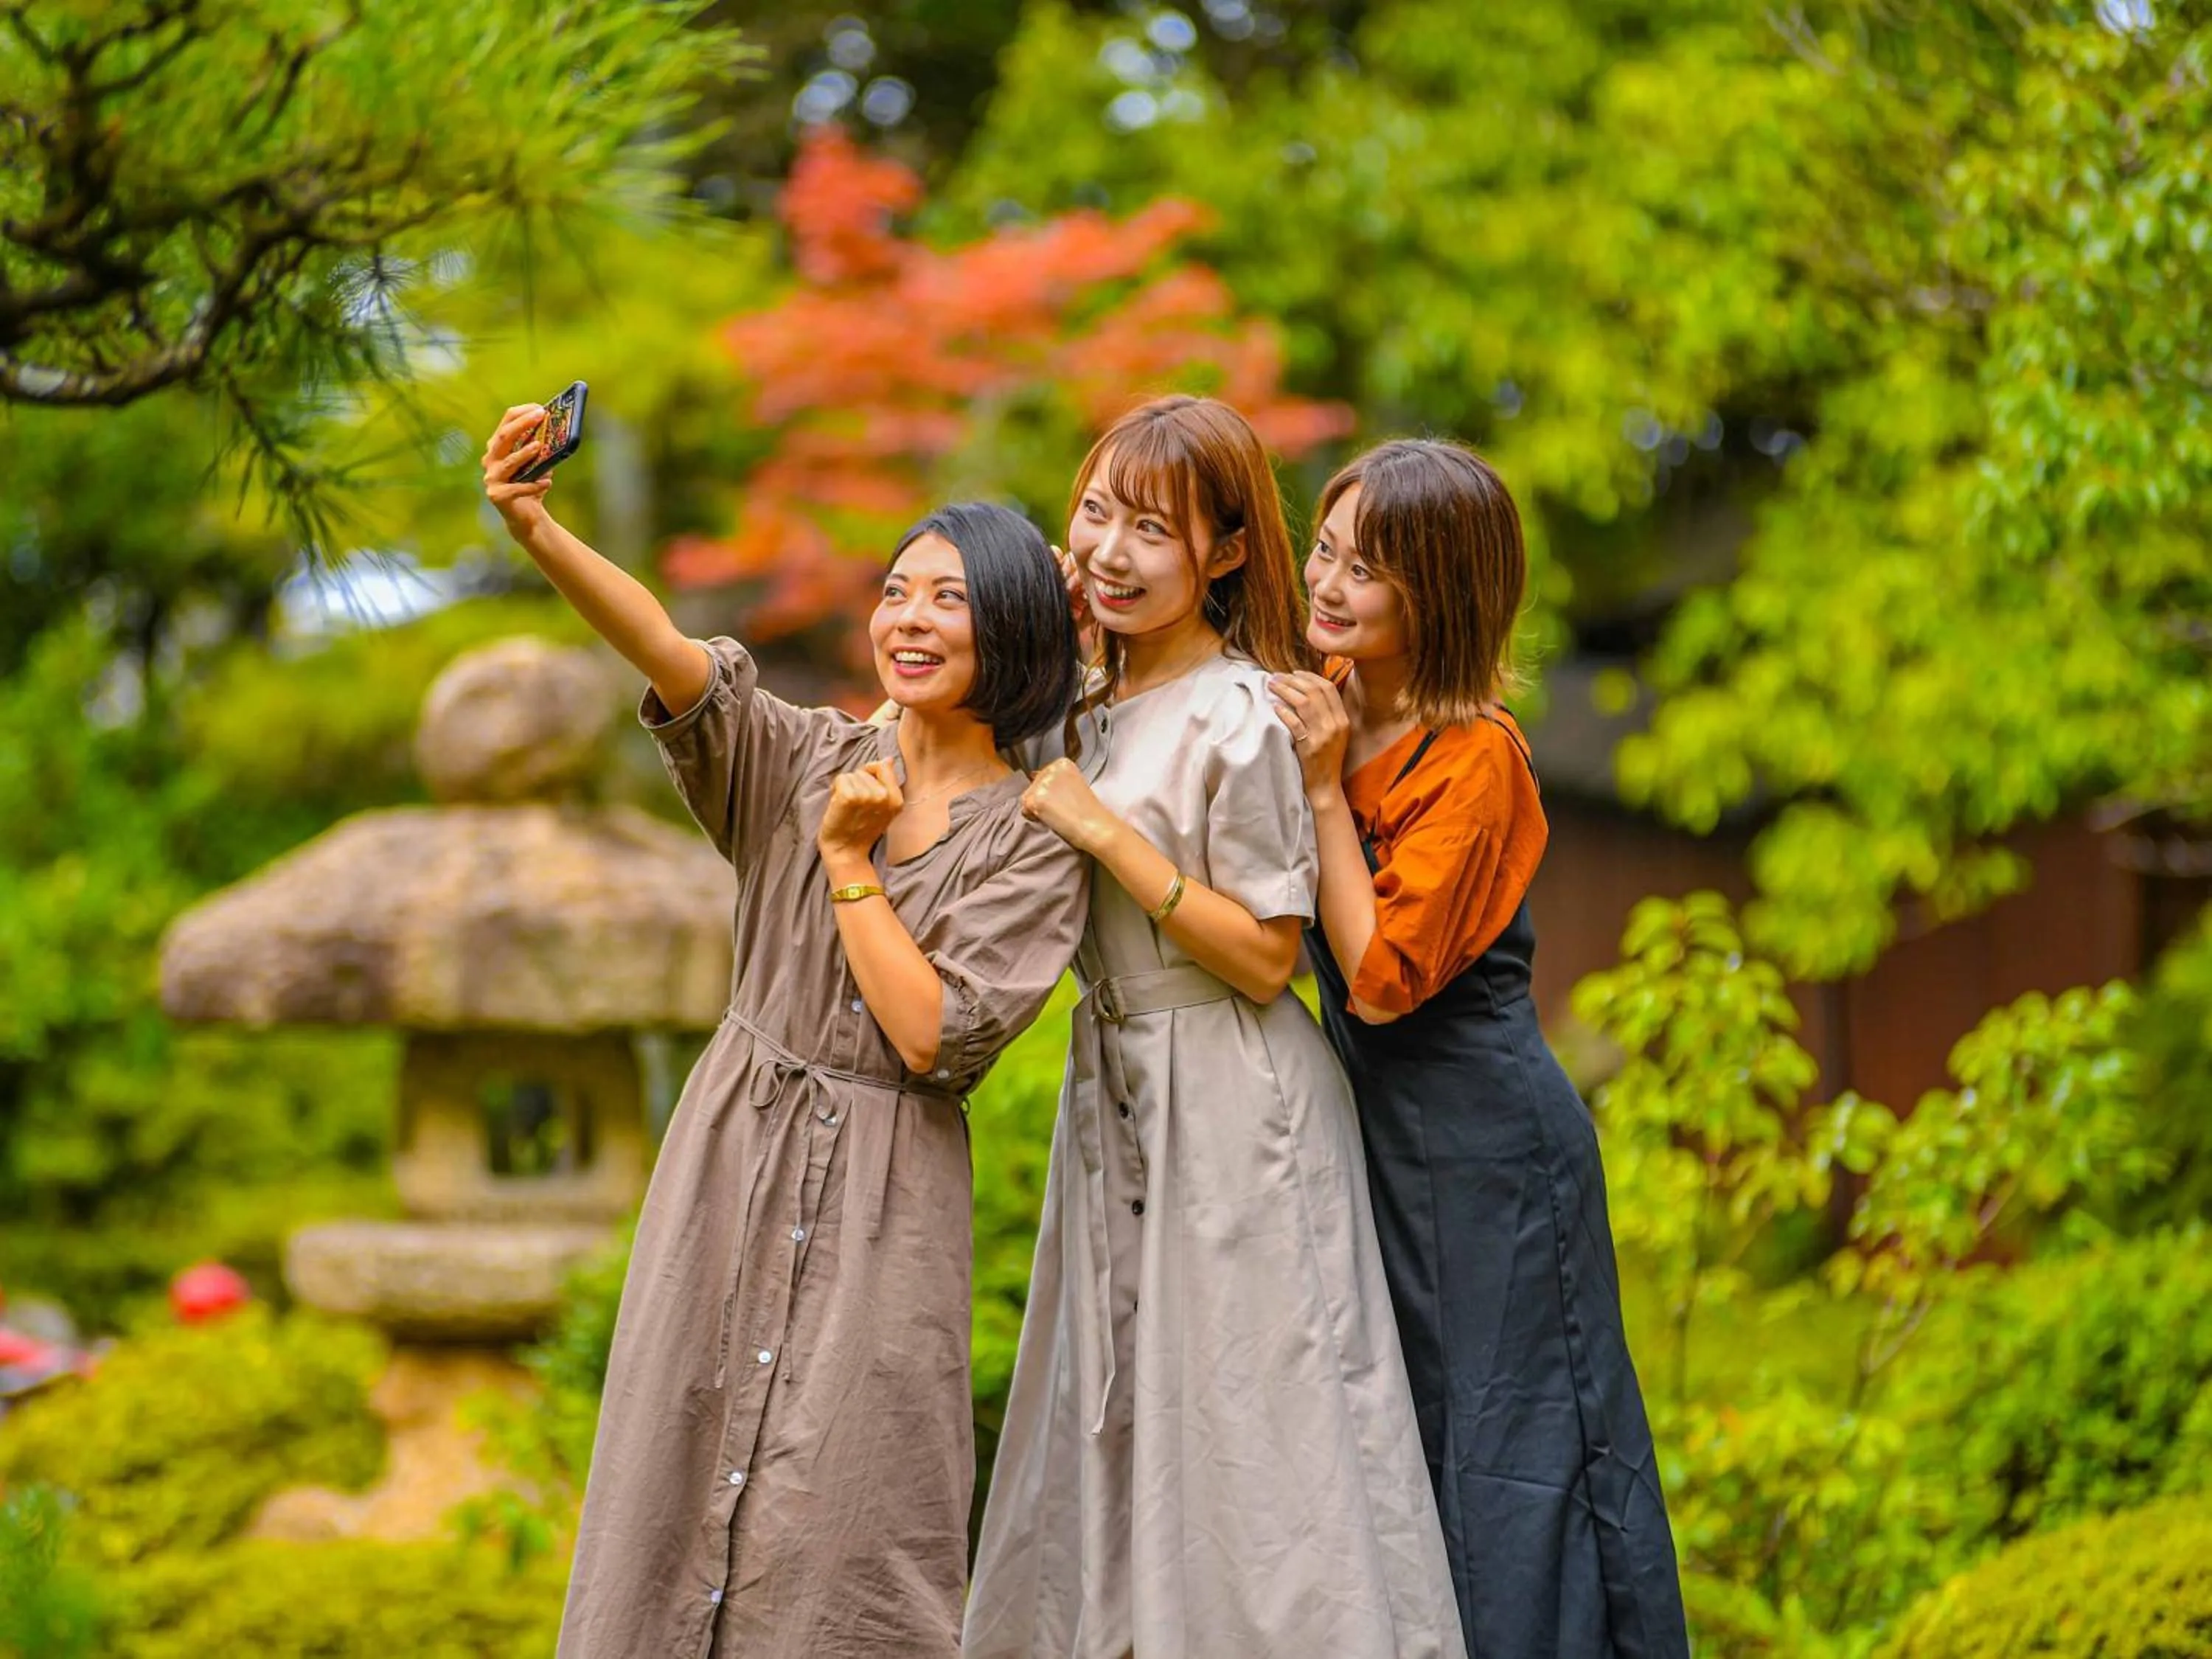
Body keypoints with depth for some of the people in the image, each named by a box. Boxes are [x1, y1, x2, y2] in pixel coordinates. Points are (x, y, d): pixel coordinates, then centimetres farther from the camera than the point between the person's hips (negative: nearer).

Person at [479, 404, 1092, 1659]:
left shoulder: (1035, 843, -4)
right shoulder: (807, 760, 2)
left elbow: (933, 1037, -13)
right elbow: (673, 658, -16)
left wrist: (851, 864, -12)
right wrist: (538, 532, -32)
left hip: (883, 1190, -3)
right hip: (734, 1148, 3)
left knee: (843, 1517, -3)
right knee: (684, 1464, 6)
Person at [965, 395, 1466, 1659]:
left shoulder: (1238, 720, -17)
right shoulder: (1097, 708, 8)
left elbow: (1265, 955, -18)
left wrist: (1110, 836, -21)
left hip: (1233, 1110, -9)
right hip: (1118, 1092, 9)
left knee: (1239, 1431, -3)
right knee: (1118, 1420, 14)